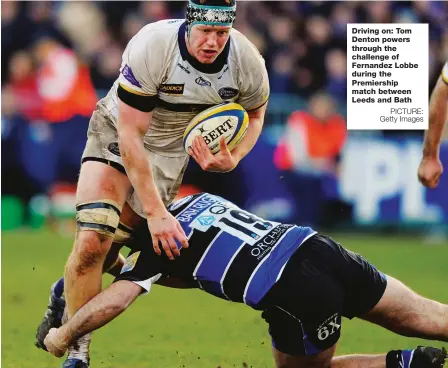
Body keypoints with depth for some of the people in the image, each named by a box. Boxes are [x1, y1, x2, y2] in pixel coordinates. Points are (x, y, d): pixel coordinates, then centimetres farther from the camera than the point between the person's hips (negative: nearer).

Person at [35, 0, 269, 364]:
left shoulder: (248, 62, -21)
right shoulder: (151, 47, -34)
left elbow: (254, 115, 4)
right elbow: (130, 136, -29)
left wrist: (232, 159, -18)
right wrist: (156, 212, -31)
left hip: (172, 150, 4)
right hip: (117, 134, -4)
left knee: (112, 251, 2)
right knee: (92, 241, -22)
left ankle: (68, 291, 36)